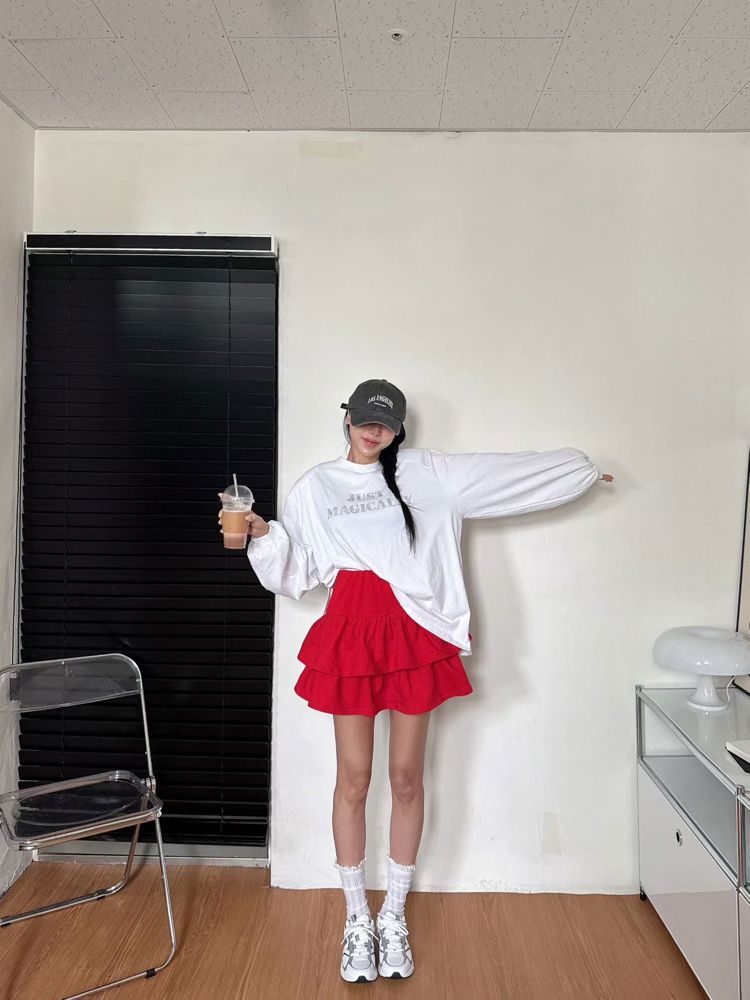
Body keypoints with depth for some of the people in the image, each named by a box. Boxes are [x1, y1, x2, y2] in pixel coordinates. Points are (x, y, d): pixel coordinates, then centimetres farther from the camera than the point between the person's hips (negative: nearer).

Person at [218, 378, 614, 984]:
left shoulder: (427, 473, 8)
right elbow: (296, 571, 8)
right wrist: (262, 533, -9)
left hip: (414, 636, 1)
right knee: (354, 779, 6)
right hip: (349, 635, 0)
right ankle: (358, 919, 25)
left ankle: (395, 916, 27)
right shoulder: (316, 486, 8)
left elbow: (505, 473, 12)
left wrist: (578, 467, 14)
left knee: (406, 777, 8)